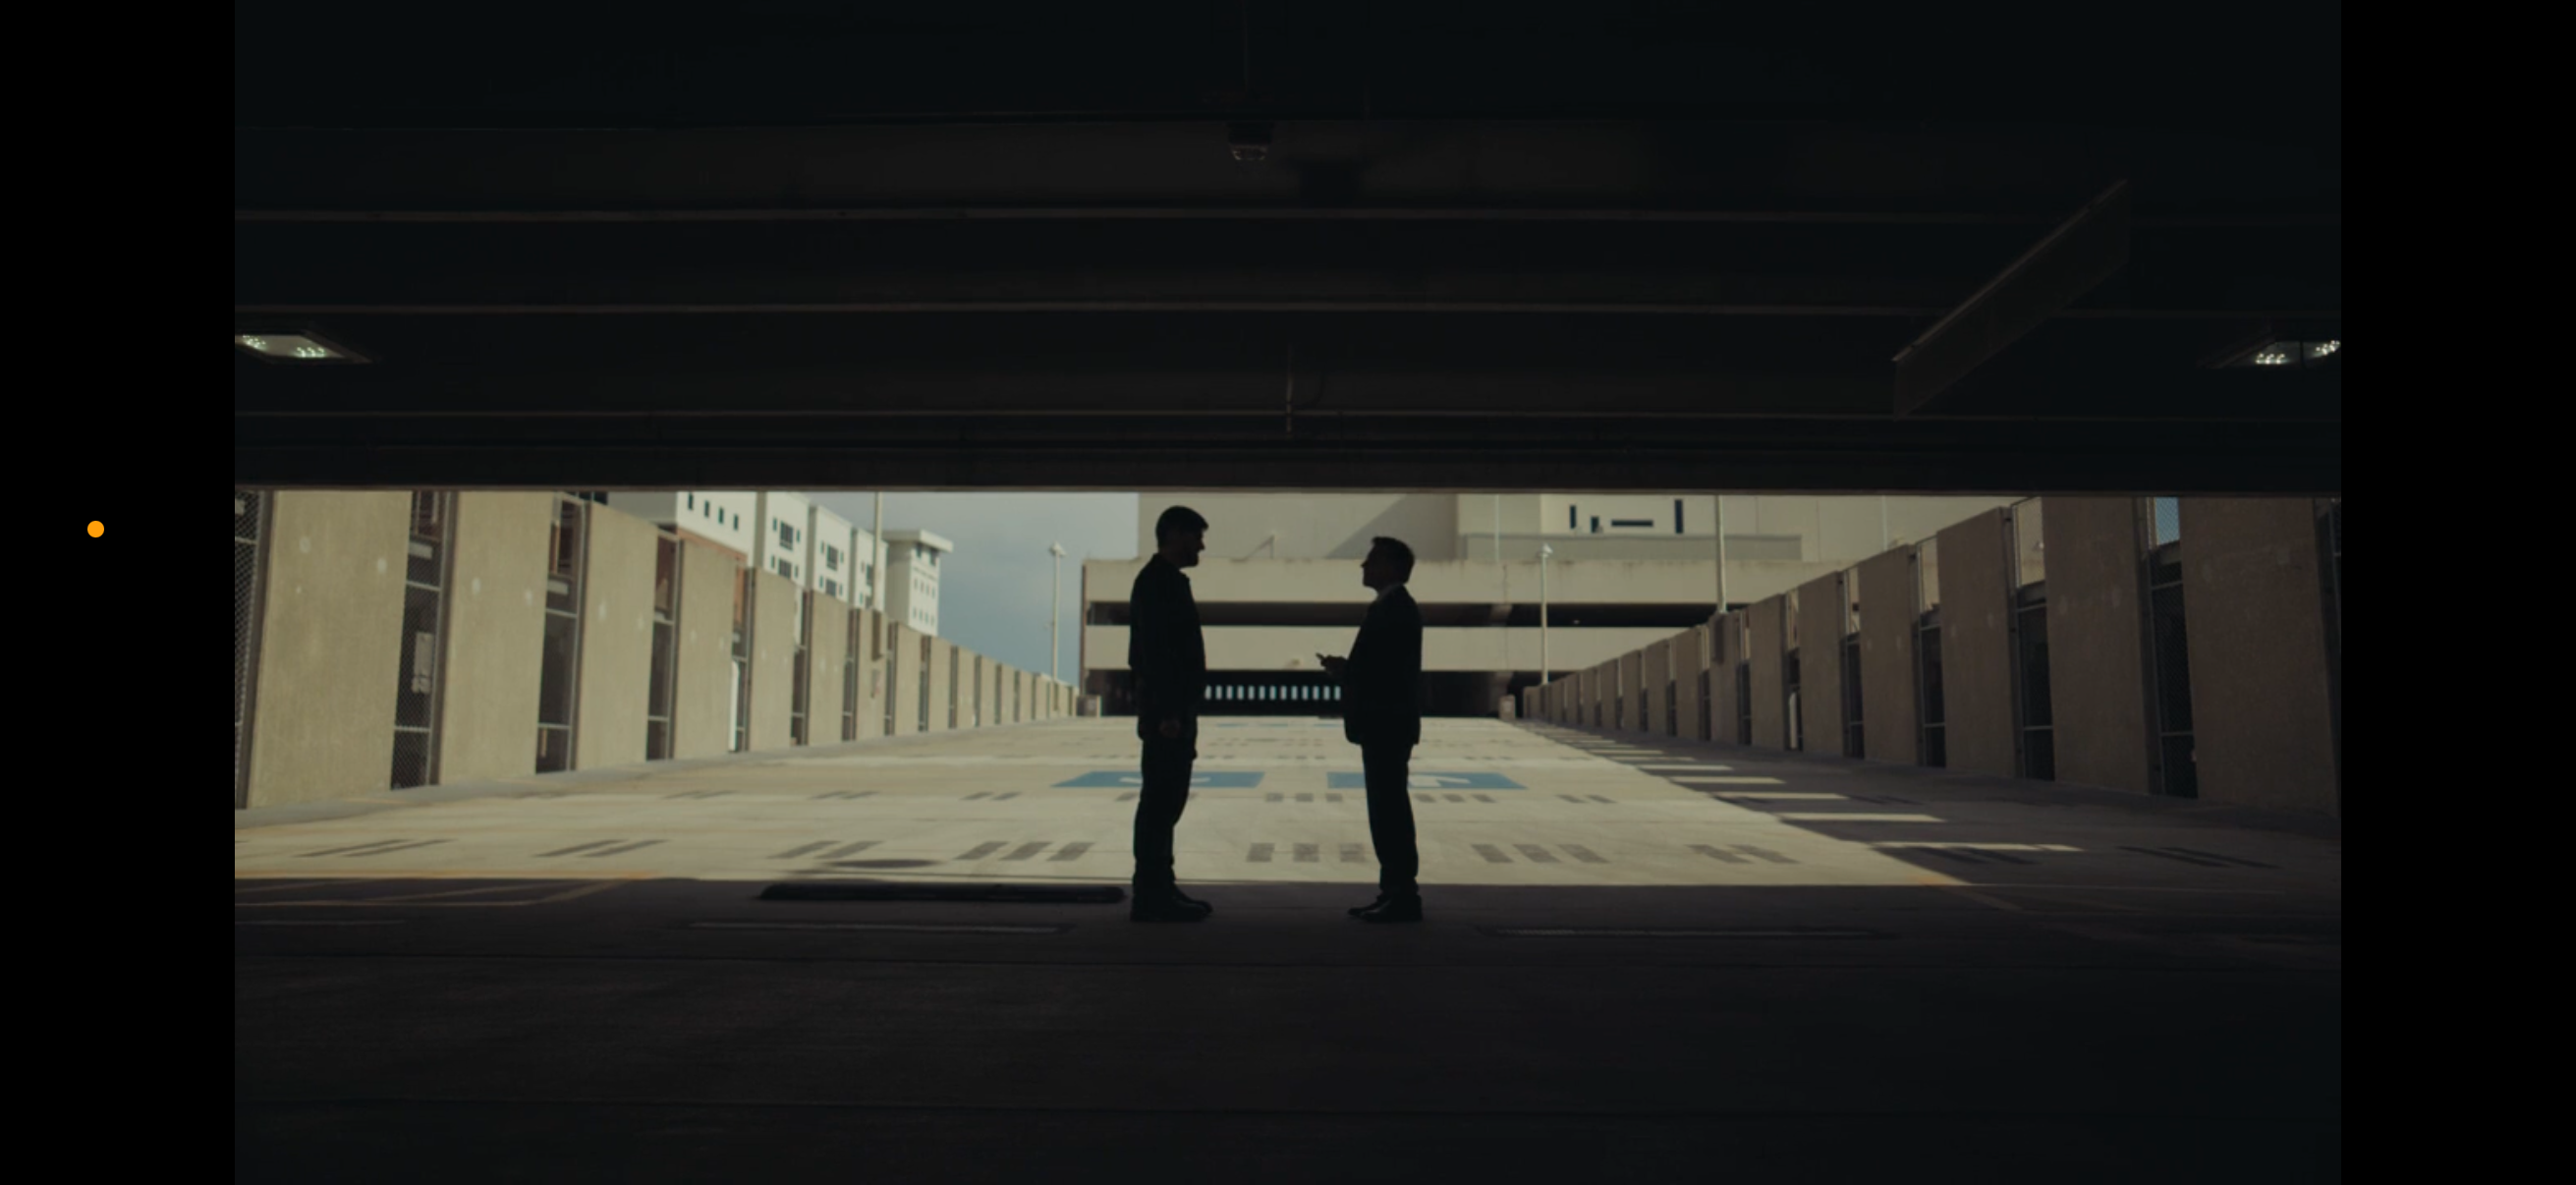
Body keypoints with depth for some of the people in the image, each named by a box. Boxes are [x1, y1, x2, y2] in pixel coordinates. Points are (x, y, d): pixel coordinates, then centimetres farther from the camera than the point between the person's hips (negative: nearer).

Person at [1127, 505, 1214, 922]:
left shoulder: (1168, 582, 19)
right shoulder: (1156, 582, -12)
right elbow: (1153, 650, -20)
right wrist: (1168, 713, -24)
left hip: (1175, 710, 10)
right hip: (1167, 712, -10)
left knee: (1165, 801, 12)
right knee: (1160, 802, -8)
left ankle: (1161, 890, 18)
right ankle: (1150, 897, -4)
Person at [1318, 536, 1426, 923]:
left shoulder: (1397, 609, -14)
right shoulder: (1388, 607, 18)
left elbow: (1395, 672, -21)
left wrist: (1345, 671, -12)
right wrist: (1346, 669, 7)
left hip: (1388, 726, -10)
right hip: (1381, 726, 10)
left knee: (1392, 811, -6)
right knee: (1386, 811, 12)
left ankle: (1404, 897, -1)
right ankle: (1395, 892, 17)